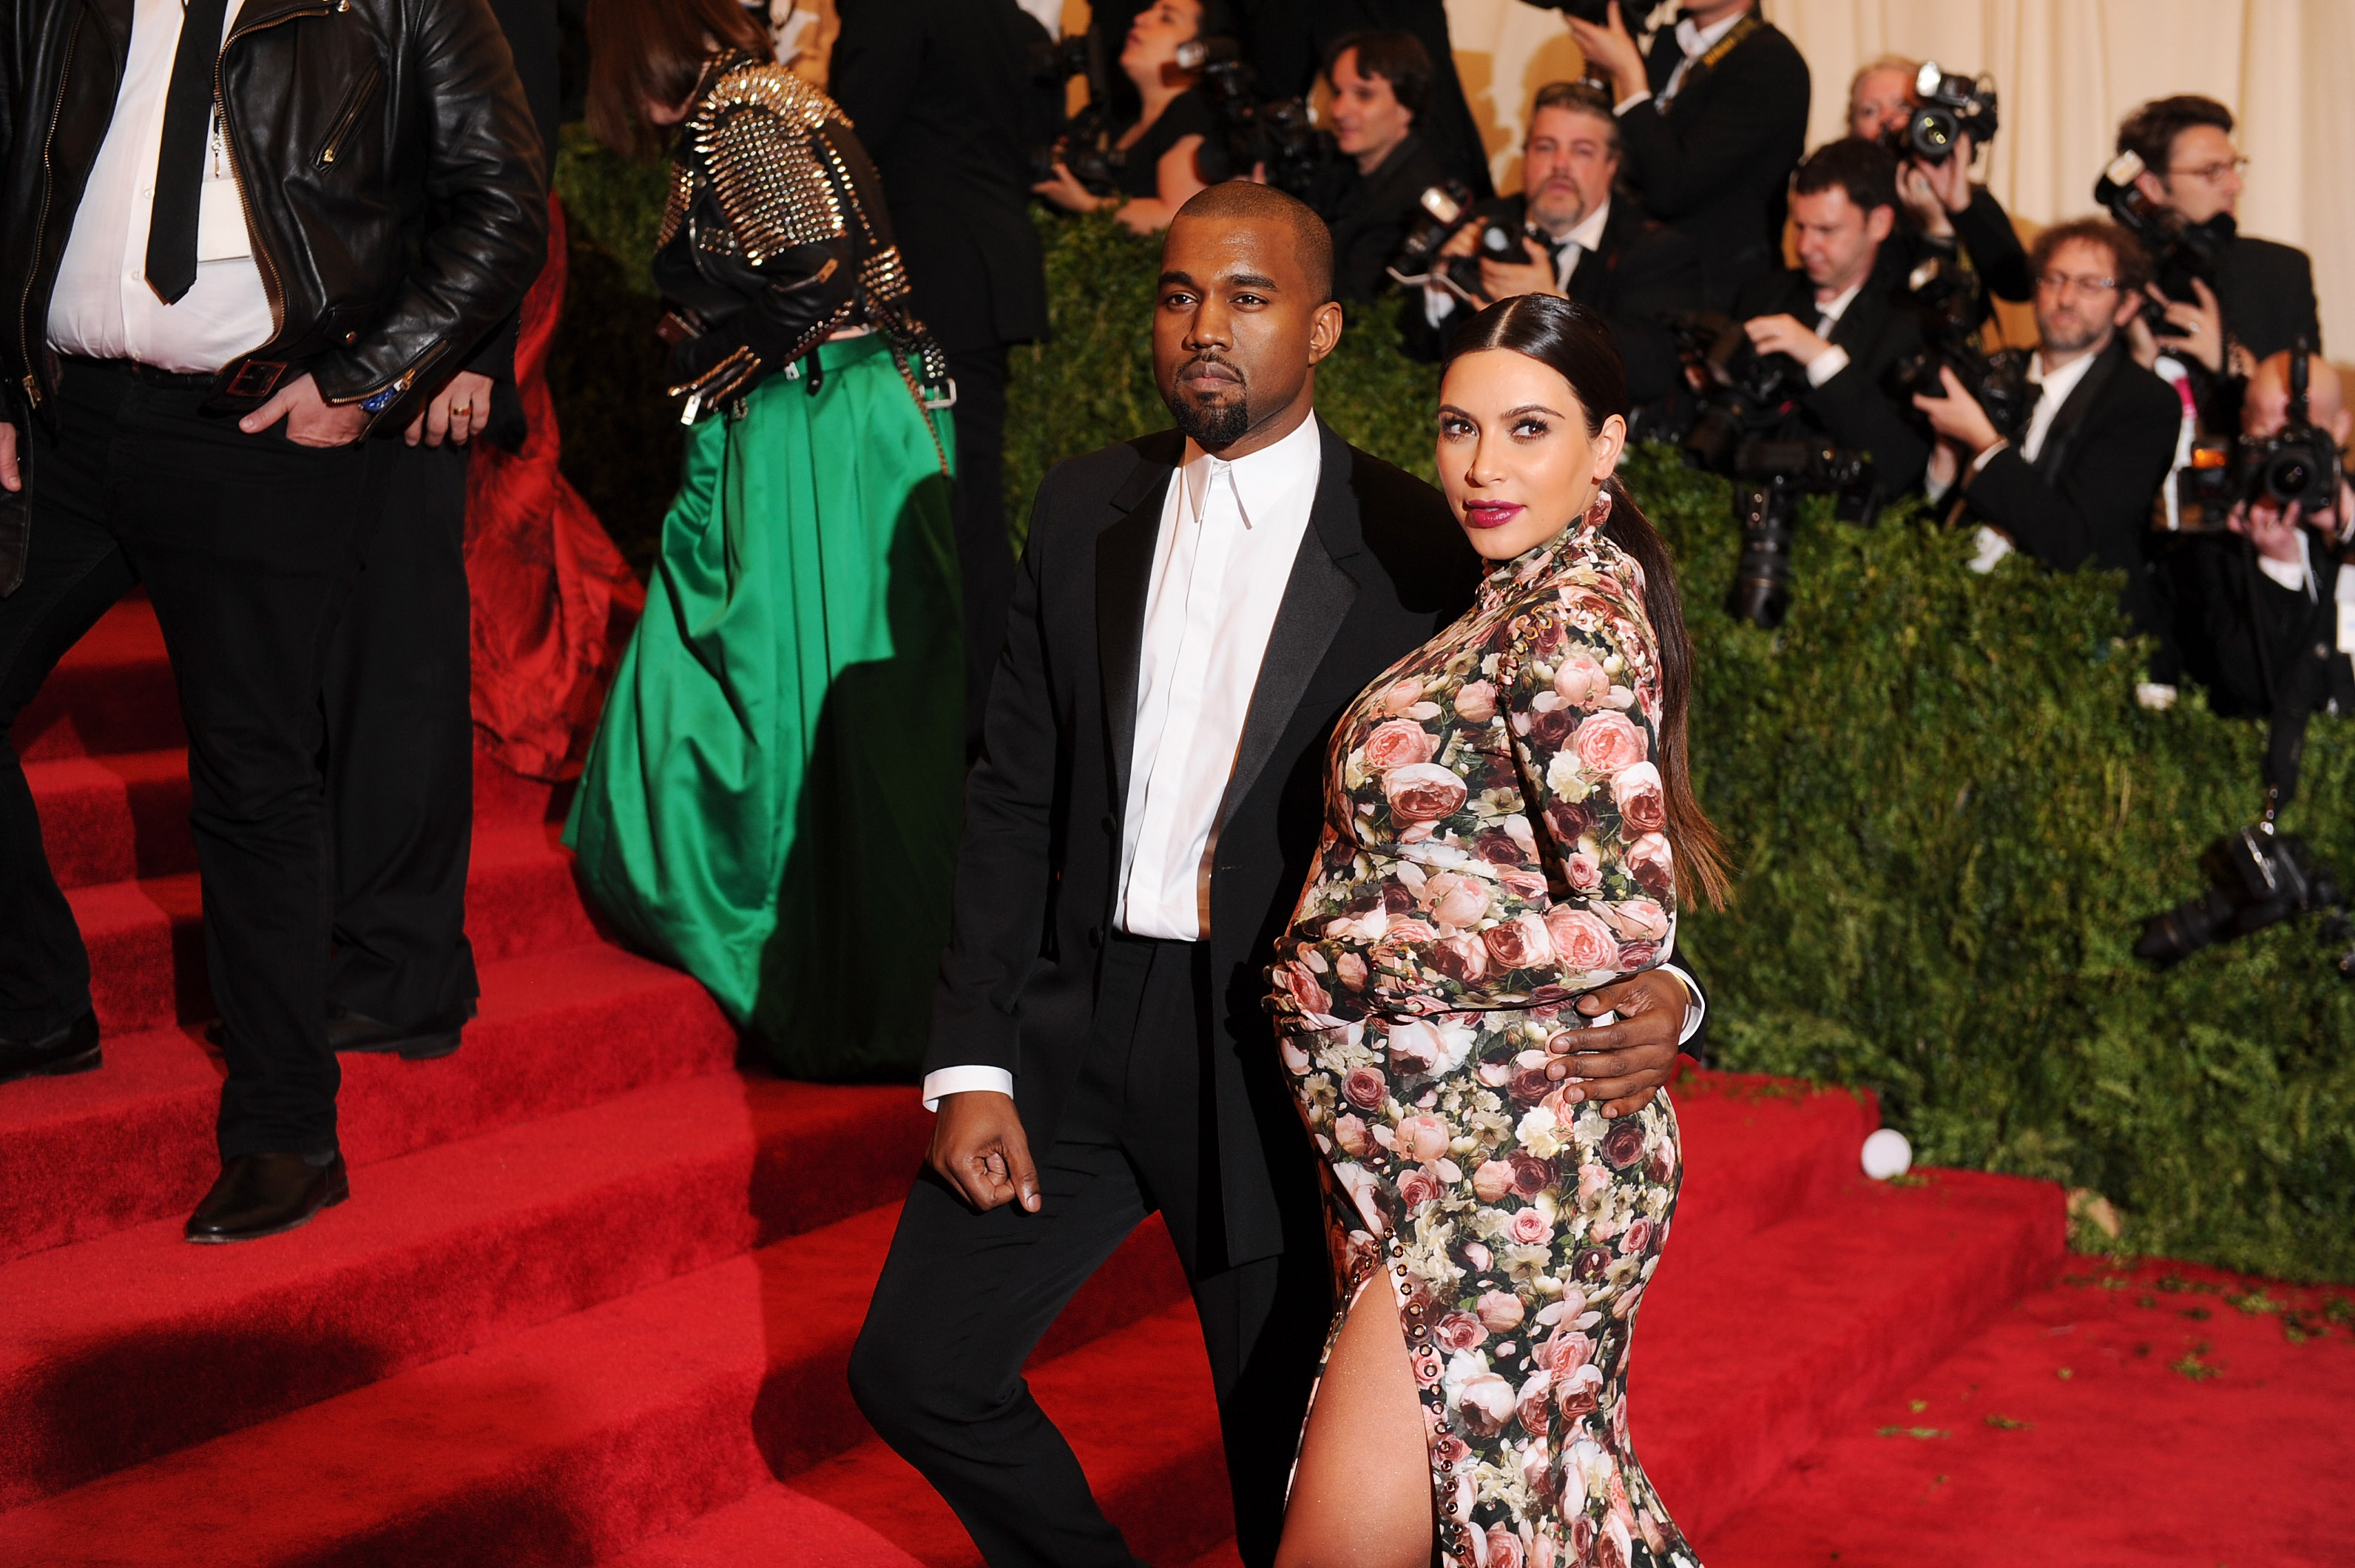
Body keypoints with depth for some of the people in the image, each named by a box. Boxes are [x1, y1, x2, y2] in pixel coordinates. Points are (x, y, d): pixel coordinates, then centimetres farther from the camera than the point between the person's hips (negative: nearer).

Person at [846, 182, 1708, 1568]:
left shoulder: (1416, 548, -8)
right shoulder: (1087, 510, 5)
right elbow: (1015, 799, 7)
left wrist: (1649, 993, -26)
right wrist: (972, 1062, 2)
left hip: (1284, 1050, -4)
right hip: (1085, 1019, 4)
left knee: (1291, 1457, 7)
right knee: (915, 1368, 7)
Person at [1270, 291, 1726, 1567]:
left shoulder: (1572, 625, -18)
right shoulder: (1525, 603, 11)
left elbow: (1622, 924, -25)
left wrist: (1353, 949, -17)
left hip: (1502, 1165, -10)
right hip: (1483, 1152, 10)